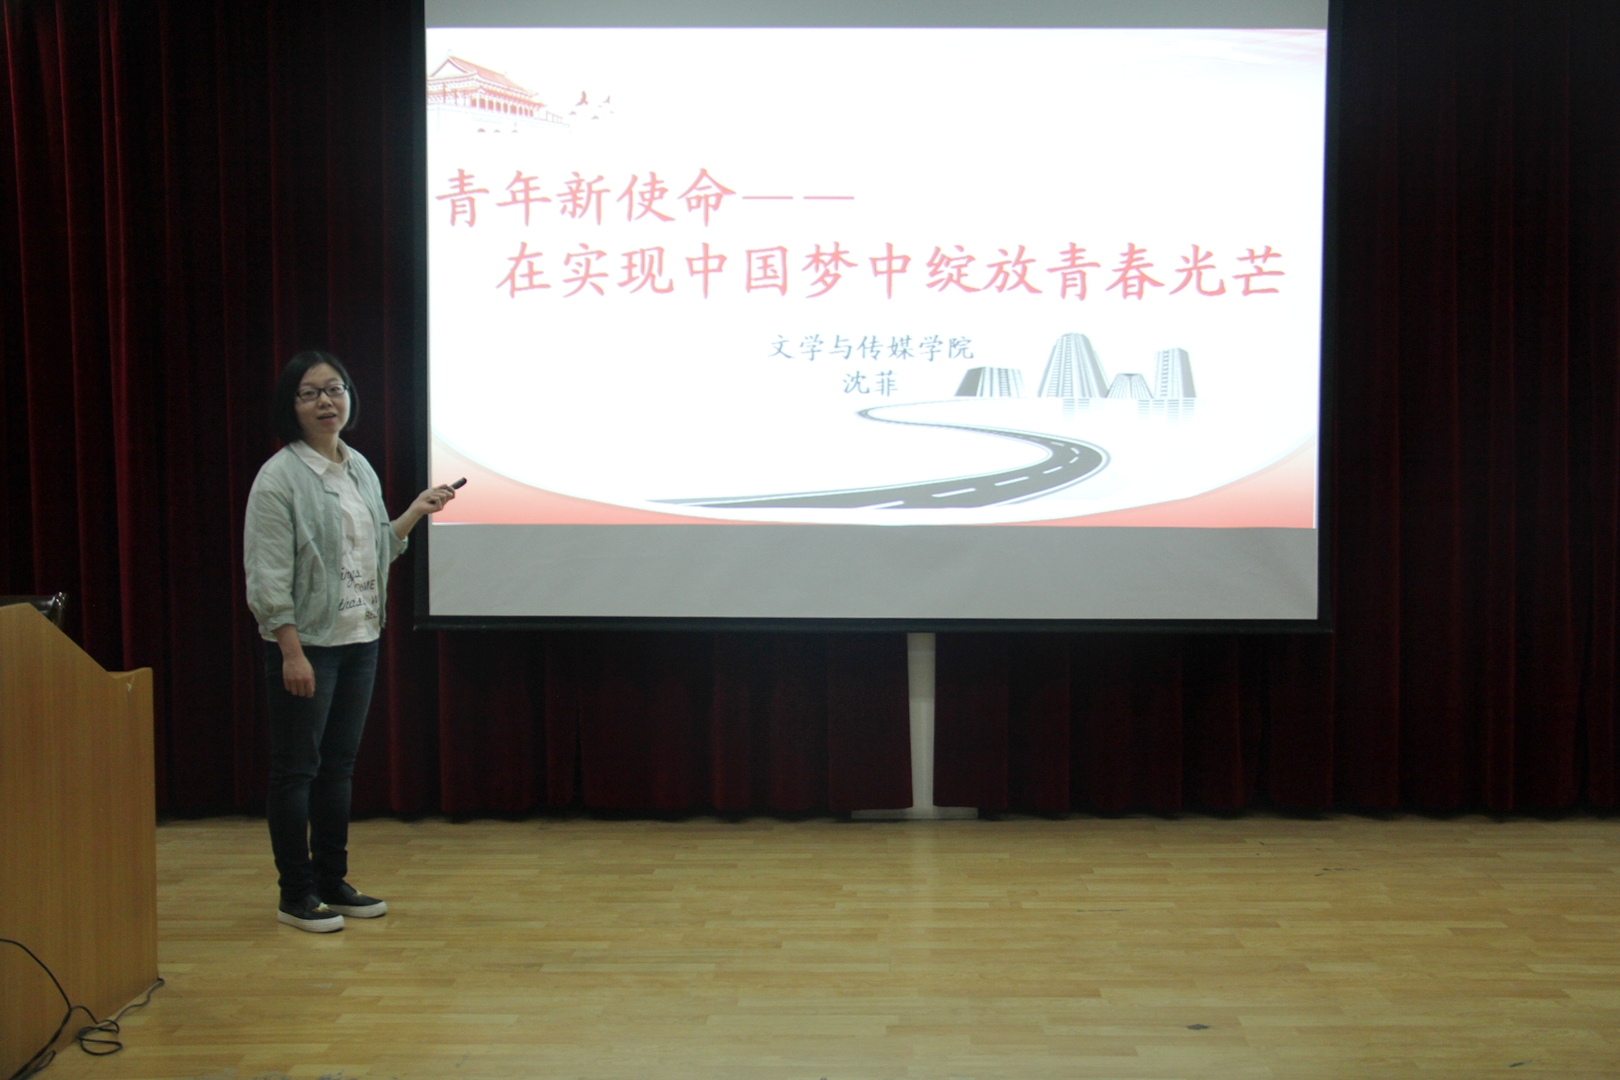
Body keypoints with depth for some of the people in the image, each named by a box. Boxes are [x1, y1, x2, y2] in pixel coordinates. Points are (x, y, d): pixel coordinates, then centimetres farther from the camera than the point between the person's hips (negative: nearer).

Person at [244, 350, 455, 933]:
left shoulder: (360, 468, 11)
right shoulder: (280, 476, -11)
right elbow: (269, 574, -16)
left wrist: (415, 513, 10)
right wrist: (291, 651, -20)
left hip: (360, 640, 7)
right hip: (306, 644, -7)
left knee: (339, 766, 15)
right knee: (297, 769, 3)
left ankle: (333, 881, 26)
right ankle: (296, 895, 14)